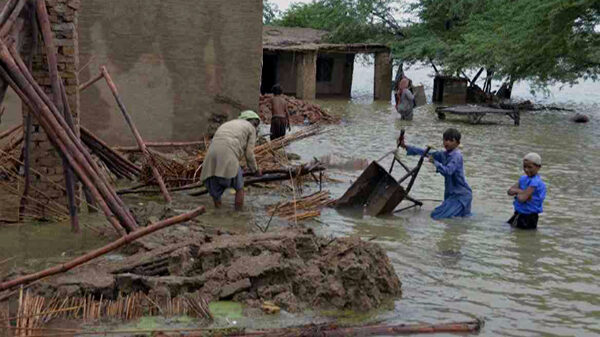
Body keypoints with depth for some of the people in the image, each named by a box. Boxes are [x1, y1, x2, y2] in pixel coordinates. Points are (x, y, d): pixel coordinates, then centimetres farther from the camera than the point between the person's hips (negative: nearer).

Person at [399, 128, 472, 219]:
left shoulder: (457, 156, -16)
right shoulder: (444, 154, 8)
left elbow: (447, 171, -31)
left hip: (461, 195, -9)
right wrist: (406, 147, 9)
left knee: (436, 216, -19)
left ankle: (466, 215, -4)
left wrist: (435, 162, -26)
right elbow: (426, 153, 11)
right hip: (451, 194, 9)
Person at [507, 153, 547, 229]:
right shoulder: (523, 178, 5)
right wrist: (521, 191, -18)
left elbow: (522, 198, -29)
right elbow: (509, 191, -2)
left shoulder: (535, 182, -23)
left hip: (529, 218, -9)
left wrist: (517, 191, -9)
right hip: (518, 214, 9)